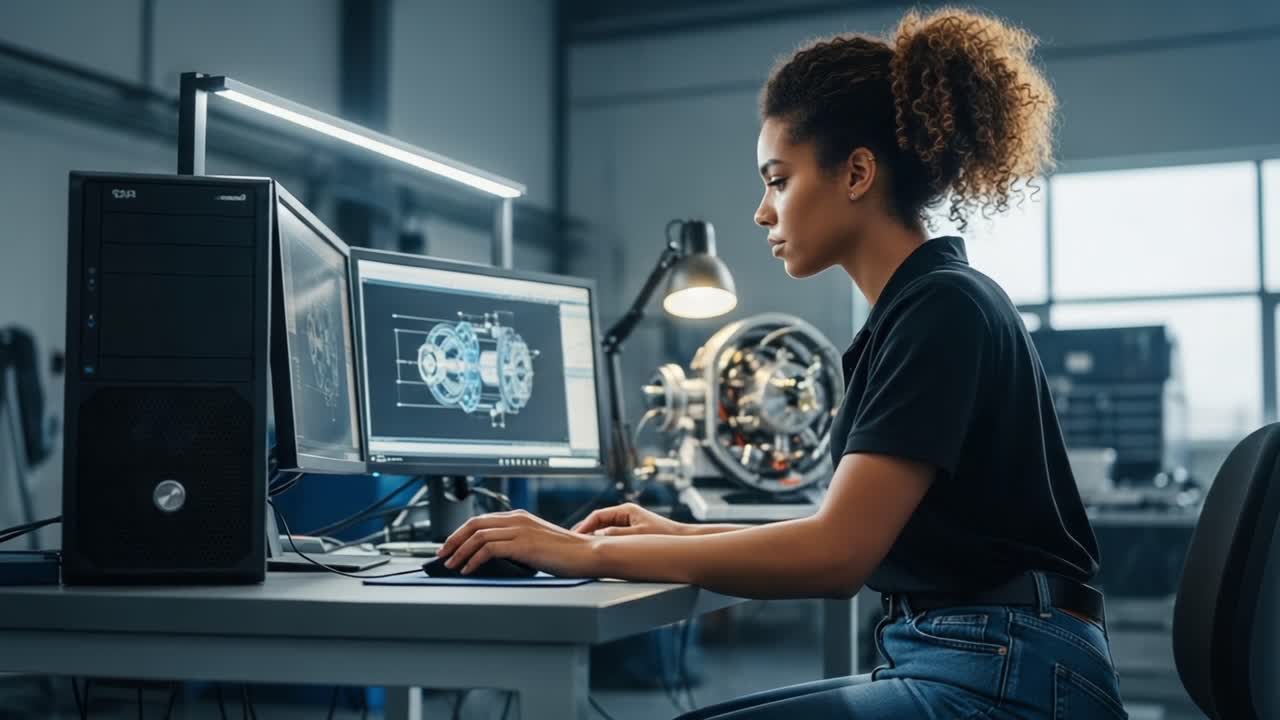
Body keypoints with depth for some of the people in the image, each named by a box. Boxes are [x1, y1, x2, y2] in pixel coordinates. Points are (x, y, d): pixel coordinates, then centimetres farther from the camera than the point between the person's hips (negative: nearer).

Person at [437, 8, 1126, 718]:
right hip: (935, 661, 9)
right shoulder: (912, 311, 15)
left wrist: (591, 553, -17)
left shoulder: (944, 309, -14)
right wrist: (679, 534, 16)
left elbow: (838, 551, -22)